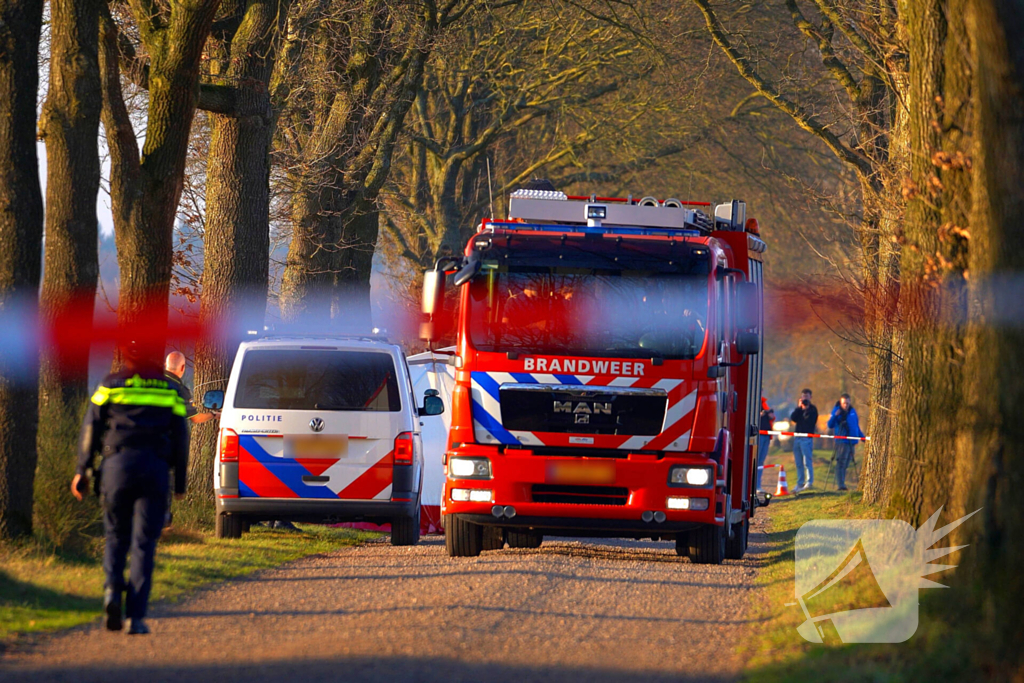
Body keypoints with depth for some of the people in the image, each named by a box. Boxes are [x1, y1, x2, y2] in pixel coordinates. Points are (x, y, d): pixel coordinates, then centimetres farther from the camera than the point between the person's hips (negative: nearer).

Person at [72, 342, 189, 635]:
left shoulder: (111, 385, 9)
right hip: (155, 467, 0)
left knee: (116, 535, 15)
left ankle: (112, 586, -13)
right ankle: (135, 616, -8)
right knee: (144, 543, 0)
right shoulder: (170, 390, 13)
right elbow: (180, 437, 11)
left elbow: (91, 428, 4)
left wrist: (82, 470, 7)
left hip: (117, 463, 0)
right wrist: (180, 481, 15)